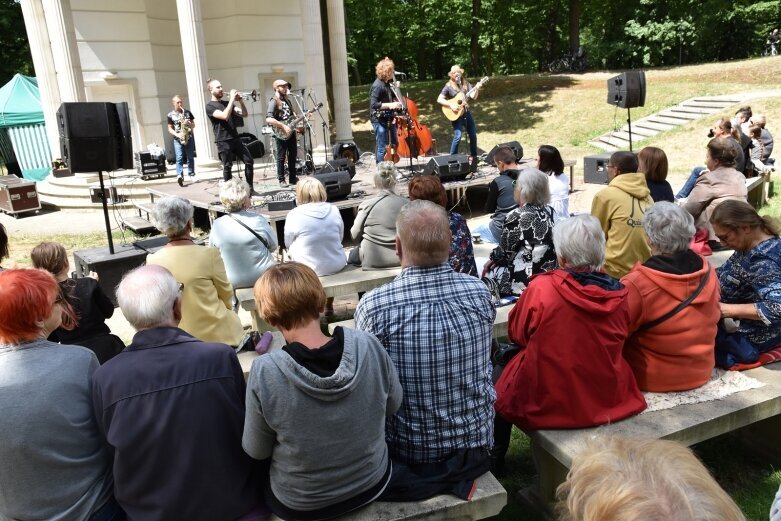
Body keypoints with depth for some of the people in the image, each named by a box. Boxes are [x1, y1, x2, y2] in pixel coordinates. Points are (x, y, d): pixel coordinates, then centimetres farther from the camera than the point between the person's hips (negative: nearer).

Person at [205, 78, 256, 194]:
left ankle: (250, 189, 9)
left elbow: (244, 114, 9)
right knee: (227, 167, -2)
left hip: (236, 139, 6)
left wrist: (240, 101, -7)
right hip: (223, 141, -6)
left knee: (249, 161, 1)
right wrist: (232, 99, -17)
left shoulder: (227, 103, 17)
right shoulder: (210, 106, -3)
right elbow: (225, 116, -21)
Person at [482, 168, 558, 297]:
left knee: (488, 272, 16)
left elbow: (504, 249, -7)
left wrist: (493, 259, 16)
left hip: (527, 280, -7)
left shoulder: (517, 216, -18)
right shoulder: (548, 211, 2)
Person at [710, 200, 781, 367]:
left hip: (753, 338, -10)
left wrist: (728, 310, -35)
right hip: (746, 323, 10)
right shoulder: (755, 243, -4)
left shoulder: (762, 262, -33)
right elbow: (731, 274, 10)